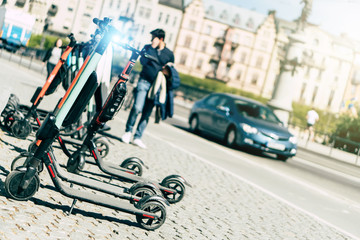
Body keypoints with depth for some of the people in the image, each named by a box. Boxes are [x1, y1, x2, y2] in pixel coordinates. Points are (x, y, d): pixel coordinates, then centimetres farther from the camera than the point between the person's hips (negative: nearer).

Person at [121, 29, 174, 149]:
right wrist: (152, 48, -15)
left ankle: (137, 137, 8)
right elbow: (142, 60, -8)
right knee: (137, 108, -16)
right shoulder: (147, 47, 10)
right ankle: (128, 131, 3)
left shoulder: (169, 54, 10)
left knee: (147, 113, 1)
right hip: (144, 82, -1)